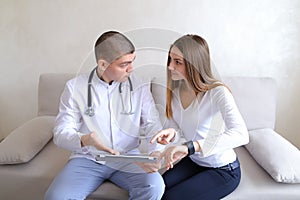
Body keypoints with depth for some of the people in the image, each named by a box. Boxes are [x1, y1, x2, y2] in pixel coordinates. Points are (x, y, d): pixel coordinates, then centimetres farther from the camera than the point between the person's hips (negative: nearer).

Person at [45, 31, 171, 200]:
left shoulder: (139, 87, -1)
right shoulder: (75, 87, -4)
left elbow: (153, 125, -3)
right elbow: (61, 133, -7)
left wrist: (156, 152, -25)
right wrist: (84, 140, -30)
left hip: (128, 159, 1)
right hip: (88, 159, 0)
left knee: (154, 186, -27)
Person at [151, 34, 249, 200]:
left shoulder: (218, 93, -25)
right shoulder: (175, 90, -6)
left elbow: (241, 135, -40)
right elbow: (177, 127, 3)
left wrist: (189, 146, -49)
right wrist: (171, 134, -22)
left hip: (223, 170, -5)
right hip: (192, 161, 5)